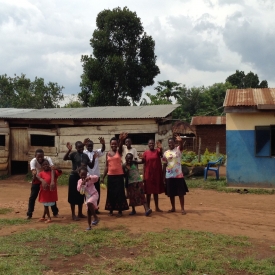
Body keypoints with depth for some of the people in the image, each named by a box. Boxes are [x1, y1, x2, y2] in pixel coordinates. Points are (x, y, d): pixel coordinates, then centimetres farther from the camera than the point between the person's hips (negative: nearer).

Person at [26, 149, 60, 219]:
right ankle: (29, 214, 10)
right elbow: (34, 173, -44)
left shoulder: (48, 159, -29)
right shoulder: (33, 161, -30)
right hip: (37, 180, -1)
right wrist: (42, 181, -59)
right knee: (32, 197, -3)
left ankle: (55, 213, 15)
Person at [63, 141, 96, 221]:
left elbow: (91, 166, 9)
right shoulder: (73, 154, -8)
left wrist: (94, 159, -6)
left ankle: (80, 213, 24)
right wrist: (69, 150, -39)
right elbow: (65, 158, -26)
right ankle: (73, 214, 7)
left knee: (81, 196, 12)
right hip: (74, 177, -5)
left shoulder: (85, 156, 7)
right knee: (73, 195, 0)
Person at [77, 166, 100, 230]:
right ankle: (89, 226, 17)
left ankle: (96, 217, -22)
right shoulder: (79, 181, 4)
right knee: (88, 211, 6)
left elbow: (96, 177, -27)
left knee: (89, 203, -34)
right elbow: (78, 189, -6)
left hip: (94, 194, -6)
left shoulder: (89, 178, -10)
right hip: (87, 196, 6)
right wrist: (82, 184, -21)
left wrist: (89, 178, -39)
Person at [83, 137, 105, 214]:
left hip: (96, 176, 3)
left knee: (97, 193, 9)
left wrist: (103, 144, -36)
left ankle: (96, 208, 23)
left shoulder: (96, 152, 5)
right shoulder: (84, 153, -1)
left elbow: (102, 150, -13)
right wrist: (83, 144, -41)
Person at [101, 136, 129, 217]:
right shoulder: (108, 154, 8)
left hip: (119, 175, -3)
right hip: (110, 176, 3)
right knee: (111, 193, 7)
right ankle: (111, 210, 18)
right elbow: (106, 166, 11)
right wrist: (103, 177, 8)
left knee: (119, 193, 0)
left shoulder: (119, 151, -1)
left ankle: (120, 211, 8)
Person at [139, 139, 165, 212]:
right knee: (148, 192, 4)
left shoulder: (157, 151, -1)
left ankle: (157, 207, 18)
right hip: (148, 174, -1)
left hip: (157, 174, 1)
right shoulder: (145, 153, 1)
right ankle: (148, 208, 11)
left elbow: (161, 154, -25)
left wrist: (160, 148, -47)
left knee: (156, 191, 10)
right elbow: (144, 163, 4)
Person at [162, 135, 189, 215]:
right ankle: (173, 208, 22)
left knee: (181, 193, 0)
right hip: (169, 176, 3)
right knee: (171, 193, 9)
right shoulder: (166, 153, 6)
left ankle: (182, 209, 6)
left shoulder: (178, 150, -1)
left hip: (178, 175, -3)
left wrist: (180, 141, -49)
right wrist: (163, 177, 6)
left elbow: (181, 146, -25)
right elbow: (164, 165, 9)